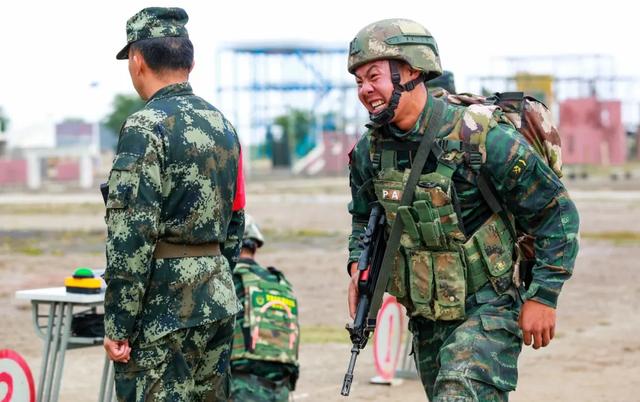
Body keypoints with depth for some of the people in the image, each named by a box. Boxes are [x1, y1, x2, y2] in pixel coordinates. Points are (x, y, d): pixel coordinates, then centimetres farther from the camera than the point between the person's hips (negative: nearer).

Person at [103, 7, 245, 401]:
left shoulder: (146, 128, -13)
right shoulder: (223, 125, 13)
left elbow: (131, 236, -17)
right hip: (219, 304, 8)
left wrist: (117, 325, -14)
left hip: (163, 309, -8)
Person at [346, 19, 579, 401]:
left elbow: (557, 213, -10)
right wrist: (358, 266, 0)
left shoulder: (482, 138, -18)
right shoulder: (370, 151, 0)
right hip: (426, 321, 7)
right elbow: (364, 218, 20)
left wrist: (543, 296, -11)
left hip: (486, 312, -7)